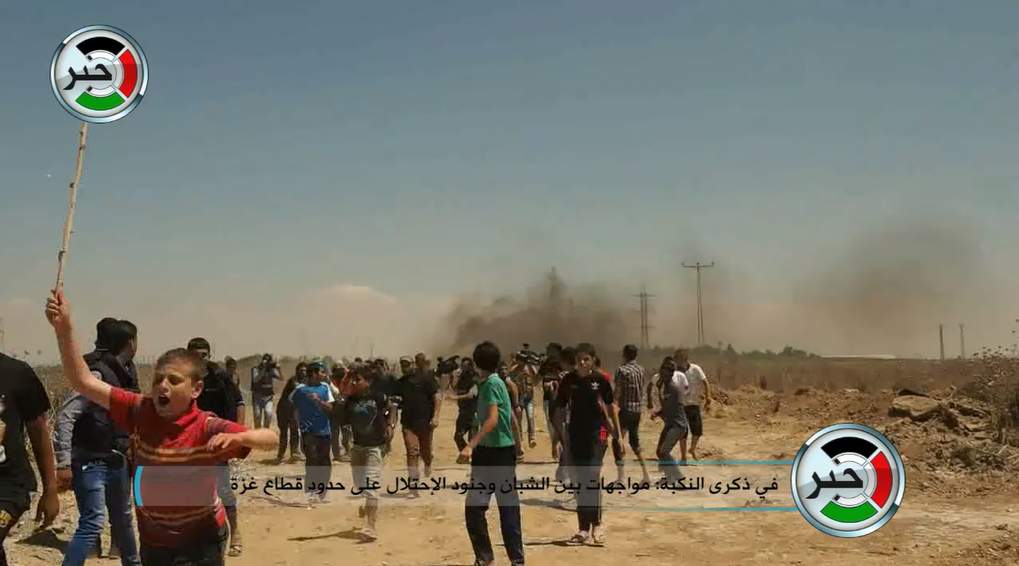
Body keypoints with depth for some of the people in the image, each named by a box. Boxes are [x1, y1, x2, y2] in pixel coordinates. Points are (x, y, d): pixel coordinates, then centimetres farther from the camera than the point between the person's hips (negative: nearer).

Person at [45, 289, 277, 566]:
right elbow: (84, 382, -11)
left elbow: (271, 439, -30)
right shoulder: (142, 411, -10)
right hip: (153, 542, 5)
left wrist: (236, 438, -50)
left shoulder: (208, 428, -22)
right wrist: (64, 328, -21)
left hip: (201, 543, -4)